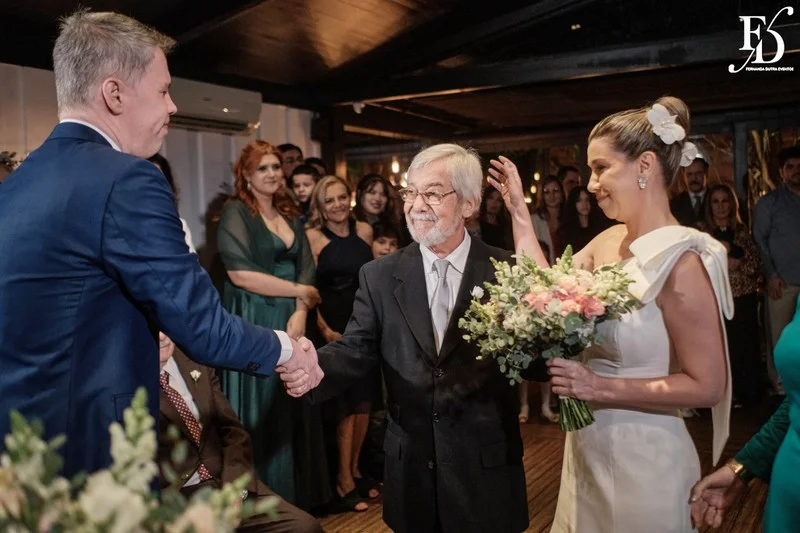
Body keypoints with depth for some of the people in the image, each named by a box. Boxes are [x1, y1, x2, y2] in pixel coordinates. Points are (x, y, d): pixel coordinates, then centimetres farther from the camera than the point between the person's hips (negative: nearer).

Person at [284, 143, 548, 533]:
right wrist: (315, 368, -24)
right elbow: (356, 350, -4)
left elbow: (536, 362, -5)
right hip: (411, 467, 2)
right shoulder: (379, 276, 1)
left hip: (487, 469, -1)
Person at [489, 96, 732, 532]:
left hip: (640, 458, -6)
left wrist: (602, 387, -22)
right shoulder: (607, 241, -1)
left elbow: (707, 386, -19)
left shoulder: (680, 260, -21)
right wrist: (518, 211, 2)